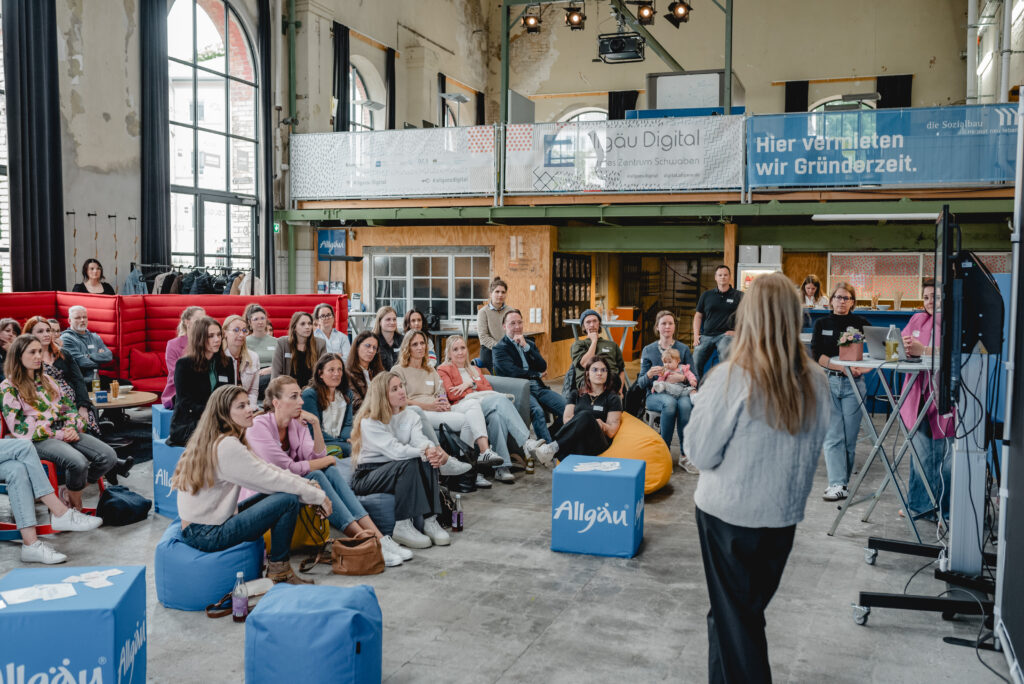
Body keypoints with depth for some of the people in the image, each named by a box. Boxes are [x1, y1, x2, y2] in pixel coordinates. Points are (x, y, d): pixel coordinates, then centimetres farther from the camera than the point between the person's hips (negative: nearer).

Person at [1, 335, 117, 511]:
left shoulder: (46, 379, 20)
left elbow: (66, 406, 18)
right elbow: (20, 427, -9)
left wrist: (72, 427, -4)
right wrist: (58, 435, -12)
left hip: (64, 432, 7)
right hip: (38, 439, -7)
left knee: (108, 456, -17)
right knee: (78, 462, -35)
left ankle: (73, 492, 2)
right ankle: (75, 504, -9)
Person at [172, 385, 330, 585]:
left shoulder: (223, 441, 10)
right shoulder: (227, 446, -21)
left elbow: (265, 469, 12)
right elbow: (271, 479, -18)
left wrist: (306, 483, 3)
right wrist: (318, 496, -9)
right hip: (206, 535, -10)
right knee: (288, 500, -14)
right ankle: (279, 569, 0)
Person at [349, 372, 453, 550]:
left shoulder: (411, 417, 7)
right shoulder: (369, 422, -12)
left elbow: (420, 440, -14)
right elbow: (395, 450, -26)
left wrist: (434, 451, -37)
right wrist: (425, 451, -36)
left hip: (398, 471, 6)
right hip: (367, 476, -6)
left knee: (428, 461, -24)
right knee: (409, 464, -32)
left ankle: (430, 521, -27)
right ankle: (402, 527, -33)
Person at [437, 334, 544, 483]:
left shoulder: (474, 369, 34)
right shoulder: (444, 370, 17)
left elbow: (489, 389, 18)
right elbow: (451, 394, -1)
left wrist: (471, 384, -1)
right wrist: (478, 392, 0)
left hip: (486, 403, 5)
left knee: (497, 416, -34)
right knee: (501, 399, -33)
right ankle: (527, 442, -42)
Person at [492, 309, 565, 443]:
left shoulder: (530, 344, 23)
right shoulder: (499, 348, 5)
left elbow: (543, 367, 8)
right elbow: (513, 372, -9)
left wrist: (526, 347, -2)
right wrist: (538, 375, 3)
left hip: (538, 387, 6)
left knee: (567, 407, -17)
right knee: (537, 411, -35)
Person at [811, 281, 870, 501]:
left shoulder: (861, 324, 6)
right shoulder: (822, 324, 8)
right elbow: (817, 355, -2)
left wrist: (861, 369, -16)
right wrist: (843, 367, -13)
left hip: (853, 384, 0)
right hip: (828, 382, 0)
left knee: (850, 437, 2)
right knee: (833, 435, -5)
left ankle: (841, 480, 16)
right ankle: (838, 485, -7)